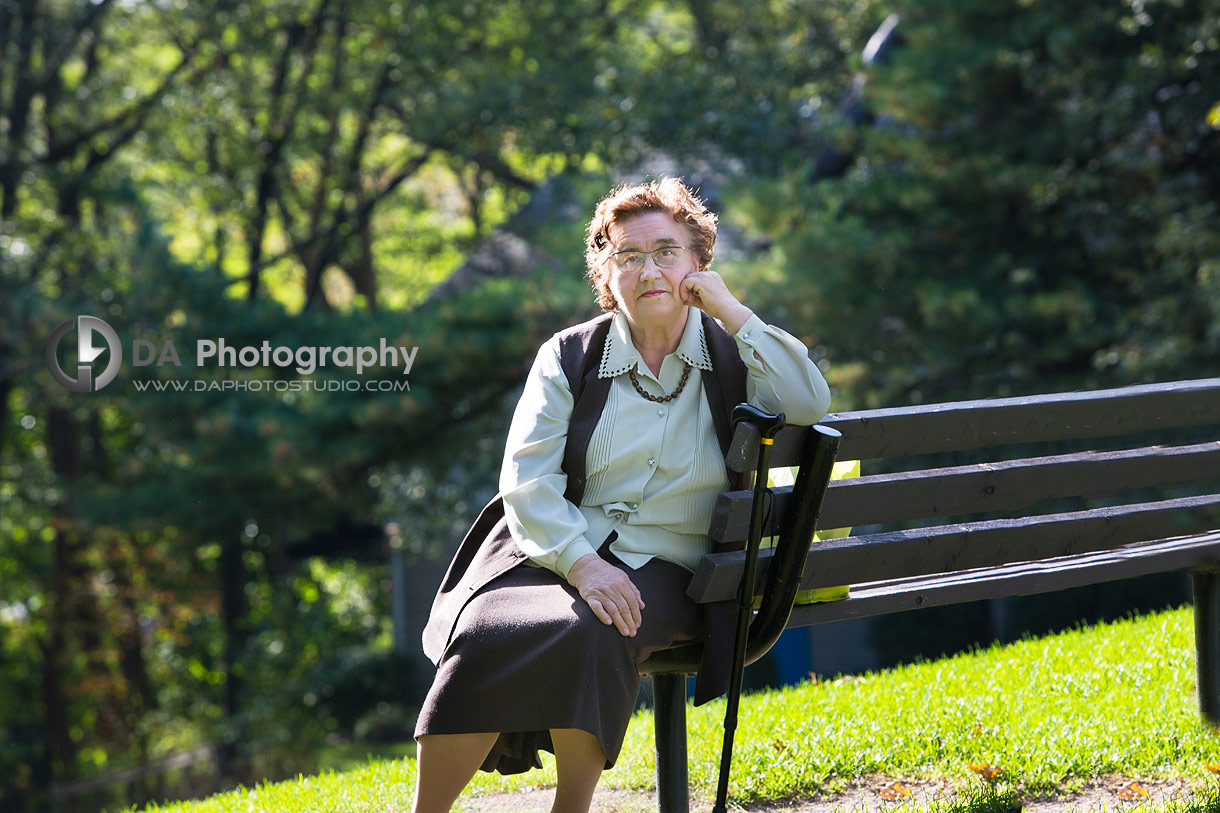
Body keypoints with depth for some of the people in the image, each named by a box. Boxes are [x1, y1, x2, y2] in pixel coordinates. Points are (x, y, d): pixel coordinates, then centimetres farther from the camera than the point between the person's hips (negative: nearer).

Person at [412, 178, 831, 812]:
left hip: (661, 567, -1)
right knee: (483, 637, -30)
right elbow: (527, 479, -2)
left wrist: (731, 310, -9)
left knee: (588, 635, -35)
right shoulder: (571, 357, 7)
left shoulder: (730, 356, 8)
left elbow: (809, 405, -13)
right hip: (550, 551, 1)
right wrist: (582, 564, -19)